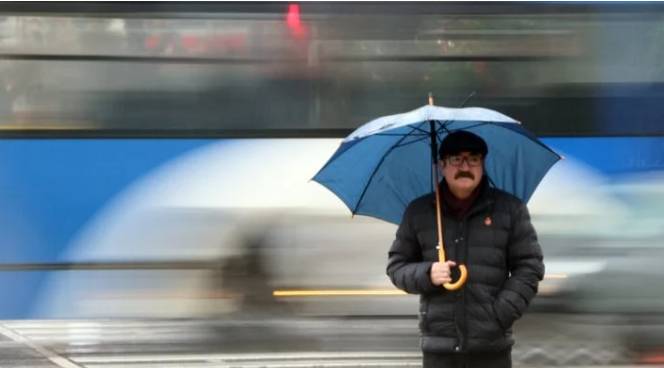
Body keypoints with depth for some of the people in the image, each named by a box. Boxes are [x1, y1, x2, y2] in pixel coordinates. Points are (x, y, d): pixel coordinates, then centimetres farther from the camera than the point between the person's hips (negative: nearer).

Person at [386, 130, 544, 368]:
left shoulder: (510, 209, 4)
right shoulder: (418, 212, 9)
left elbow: (529, 267, 4)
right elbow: (396, 266, 14)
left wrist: (500, 314, -8)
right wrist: (426, 274, -8)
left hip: (492, 348, -1)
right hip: (438, 348, 1)